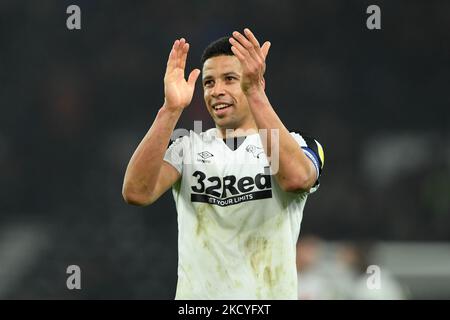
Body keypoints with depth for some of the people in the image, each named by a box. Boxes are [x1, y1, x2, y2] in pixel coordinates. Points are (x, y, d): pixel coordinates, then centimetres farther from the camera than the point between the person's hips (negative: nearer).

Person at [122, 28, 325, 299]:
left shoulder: (297, 145, -1)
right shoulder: (186, 148, 6)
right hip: (197, 293, 2)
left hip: (270, 296, -2)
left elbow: (295, 178, -25)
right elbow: (137, 193, -13)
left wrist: (254, 92, -29)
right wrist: (171, 109, -21)